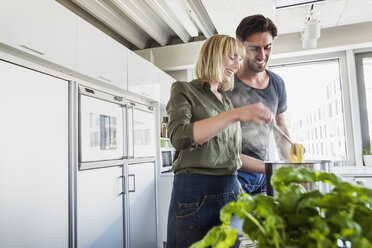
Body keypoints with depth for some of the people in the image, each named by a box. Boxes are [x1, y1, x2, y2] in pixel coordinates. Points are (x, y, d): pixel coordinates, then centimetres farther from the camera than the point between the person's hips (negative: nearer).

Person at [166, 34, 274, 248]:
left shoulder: (227, 100, 18)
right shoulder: (184, 90, 0)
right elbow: (180, 137, -21)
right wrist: (236, 114, -27)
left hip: (231, 191, 6)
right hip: (196, 195, -6)